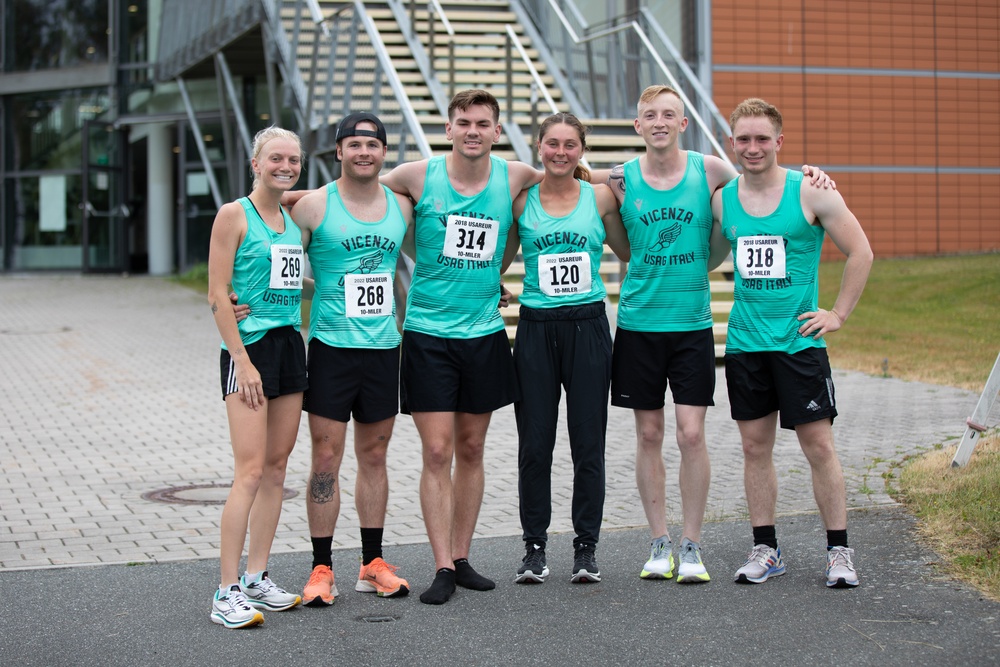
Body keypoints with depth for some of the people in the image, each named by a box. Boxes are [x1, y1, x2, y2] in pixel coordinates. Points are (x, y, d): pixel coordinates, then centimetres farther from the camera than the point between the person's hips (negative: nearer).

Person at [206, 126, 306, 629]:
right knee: (250, 470, -12)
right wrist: (242, 361, -16)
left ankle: (256, 577, 16)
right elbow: (218, 295, -10)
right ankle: (227, 593, -9)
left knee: (277, 467, 8)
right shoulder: (234, 215, -6)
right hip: (250, 346, -7)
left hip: (290, 346, 7)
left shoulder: (293, 220, 14)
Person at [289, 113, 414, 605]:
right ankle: (322, 570, 5)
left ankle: (373, 564, 20)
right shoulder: (313, 206, -4)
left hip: (384, 347, 4)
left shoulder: (401, 206, 8)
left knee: (374, 456, 11)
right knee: (326, 458, -3)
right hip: (331, 346, -4)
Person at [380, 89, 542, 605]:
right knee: (437, 452, -5)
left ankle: (461, 557, 21)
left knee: (471, 450, 10)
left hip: (485, 333, 3)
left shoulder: (513, 178, 2)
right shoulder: (418, 176, -6)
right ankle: (443, 568, 1)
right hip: (428, 334, -3)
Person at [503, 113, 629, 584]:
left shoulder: (600, 197, 4)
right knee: (534, 447, 3)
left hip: (588, 328, 0)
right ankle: (534, 548, 14)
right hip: (536, 329, 0)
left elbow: (631, 253, 13)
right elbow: (498, 262, 11)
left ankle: (586, 547, 15)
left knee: (588, 445, 3)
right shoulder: (520, 200, 4)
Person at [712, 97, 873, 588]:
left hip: (799, 341, -3)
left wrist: (839, 314, -3)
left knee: (819, 445, -1)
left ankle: (838, 551, 8)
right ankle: (765, 550, 17)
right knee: (755, 447, 7)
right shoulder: (721, 199, 4)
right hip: (744, 342, 3)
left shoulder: (810, 193, -5)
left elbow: (860, 252, 0)